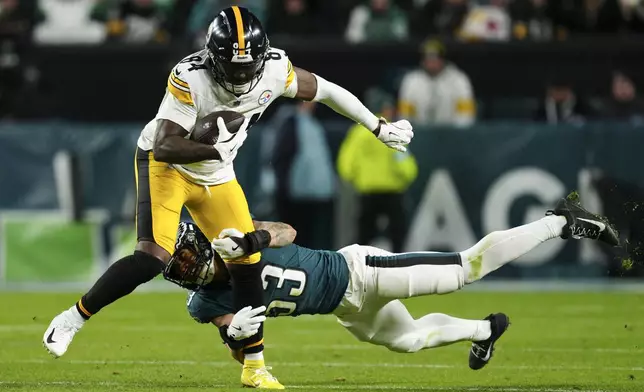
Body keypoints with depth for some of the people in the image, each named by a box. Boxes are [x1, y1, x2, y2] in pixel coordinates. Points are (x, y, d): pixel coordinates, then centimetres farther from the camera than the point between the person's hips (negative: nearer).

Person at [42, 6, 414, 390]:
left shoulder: (275, 68, -18)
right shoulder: (190, 78, -32)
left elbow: (324, 90, -2)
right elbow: (165, 147, -34)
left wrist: (381, 127, 5)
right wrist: (215, 149, -49)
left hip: (215, 175, 5)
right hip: (166, 165, -5)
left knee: (247, 264, 2)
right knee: (153, 257, -23)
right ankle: (72, 319, -8)